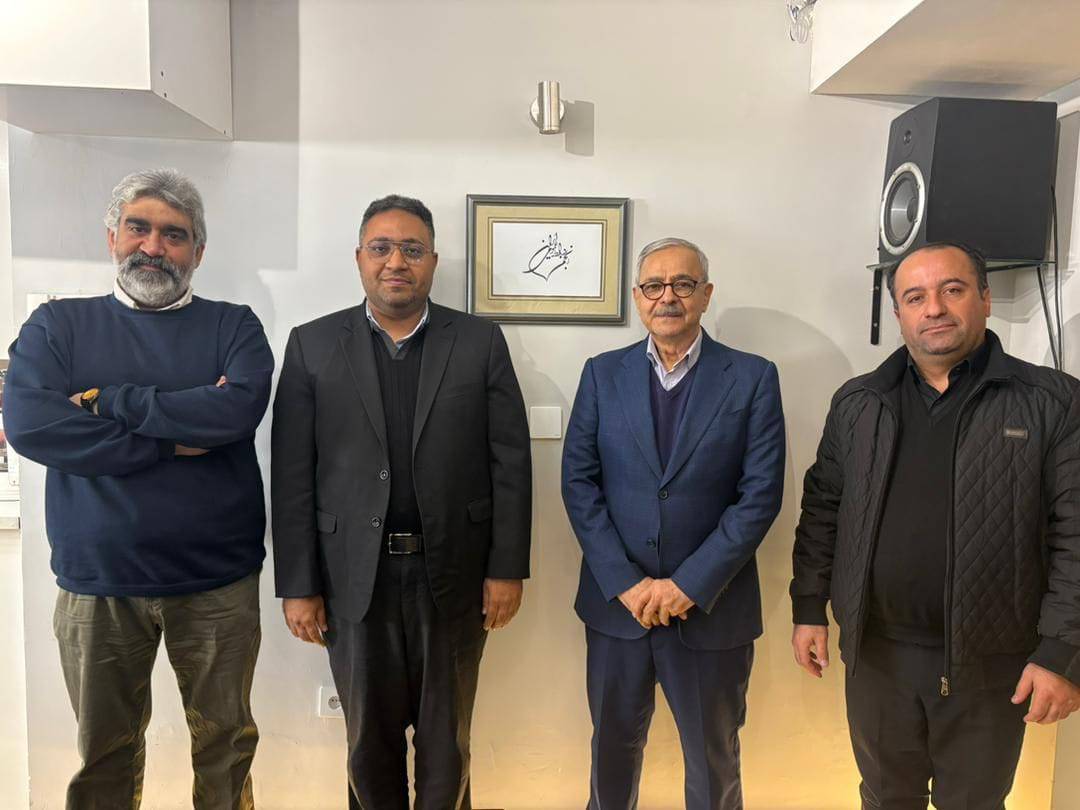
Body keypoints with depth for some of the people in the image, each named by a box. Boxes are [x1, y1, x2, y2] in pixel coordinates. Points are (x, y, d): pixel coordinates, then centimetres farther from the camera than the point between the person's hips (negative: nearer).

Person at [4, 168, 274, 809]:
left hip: (218, 581, 0)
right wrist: (175, 440, -14)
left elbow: (240, 408, -17)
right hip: (97, 583, 1)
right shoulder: (58, 325, 5)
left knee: (227, 744, 14)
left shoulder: (234, 327, 2)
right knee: (105, 754, 18)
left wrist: (108, 401, -13)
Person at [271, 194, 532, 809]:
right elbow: (293, 477, 0)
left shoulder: (481, 342, 1)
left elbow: (511, 462, -1)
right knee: (369, 740, 17)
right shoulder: (312, 345, 1)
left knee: (446, 740, 15)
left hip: (453, 573, 0)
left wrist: (507, 569, -5)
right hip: (355, 577, 1)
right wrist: (298, 586, -2)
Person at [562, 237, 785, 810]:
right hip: (616, 601, 2)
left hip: (711, 606, -1)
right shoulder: (602, 374, 1)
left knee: (713, 759, 17)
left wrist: (690, 584, -14)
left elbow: (760, 495, -9)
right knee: (613, 743, 20)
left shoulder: (753, 378, -5)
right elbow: (578, 483, -3)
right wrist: (626, 583, -11)